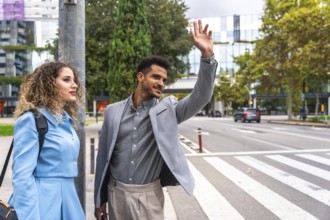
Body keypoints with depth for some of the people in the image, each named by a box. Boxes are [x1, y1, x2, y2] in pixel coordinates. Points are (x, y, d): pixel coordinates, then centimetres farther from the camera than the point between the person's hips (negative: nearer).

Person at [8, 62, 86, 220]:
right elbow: (22, 176, -18)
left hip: (68, 199, 8)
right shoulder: (31, 120, -14)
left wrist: (69, 197, 18)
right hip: (43, 202, -8)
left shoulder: (66, 119, 10)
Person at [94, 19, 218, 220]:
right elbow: (103, 156, 4)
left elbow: (201, 97, -18)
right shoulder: (113, 111, 0)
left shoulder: (167, 110, -3)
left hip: (149, 195, -1)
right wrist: (100, 199, 6)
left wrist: (207, 55, -30)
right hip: (117, 193, 1)